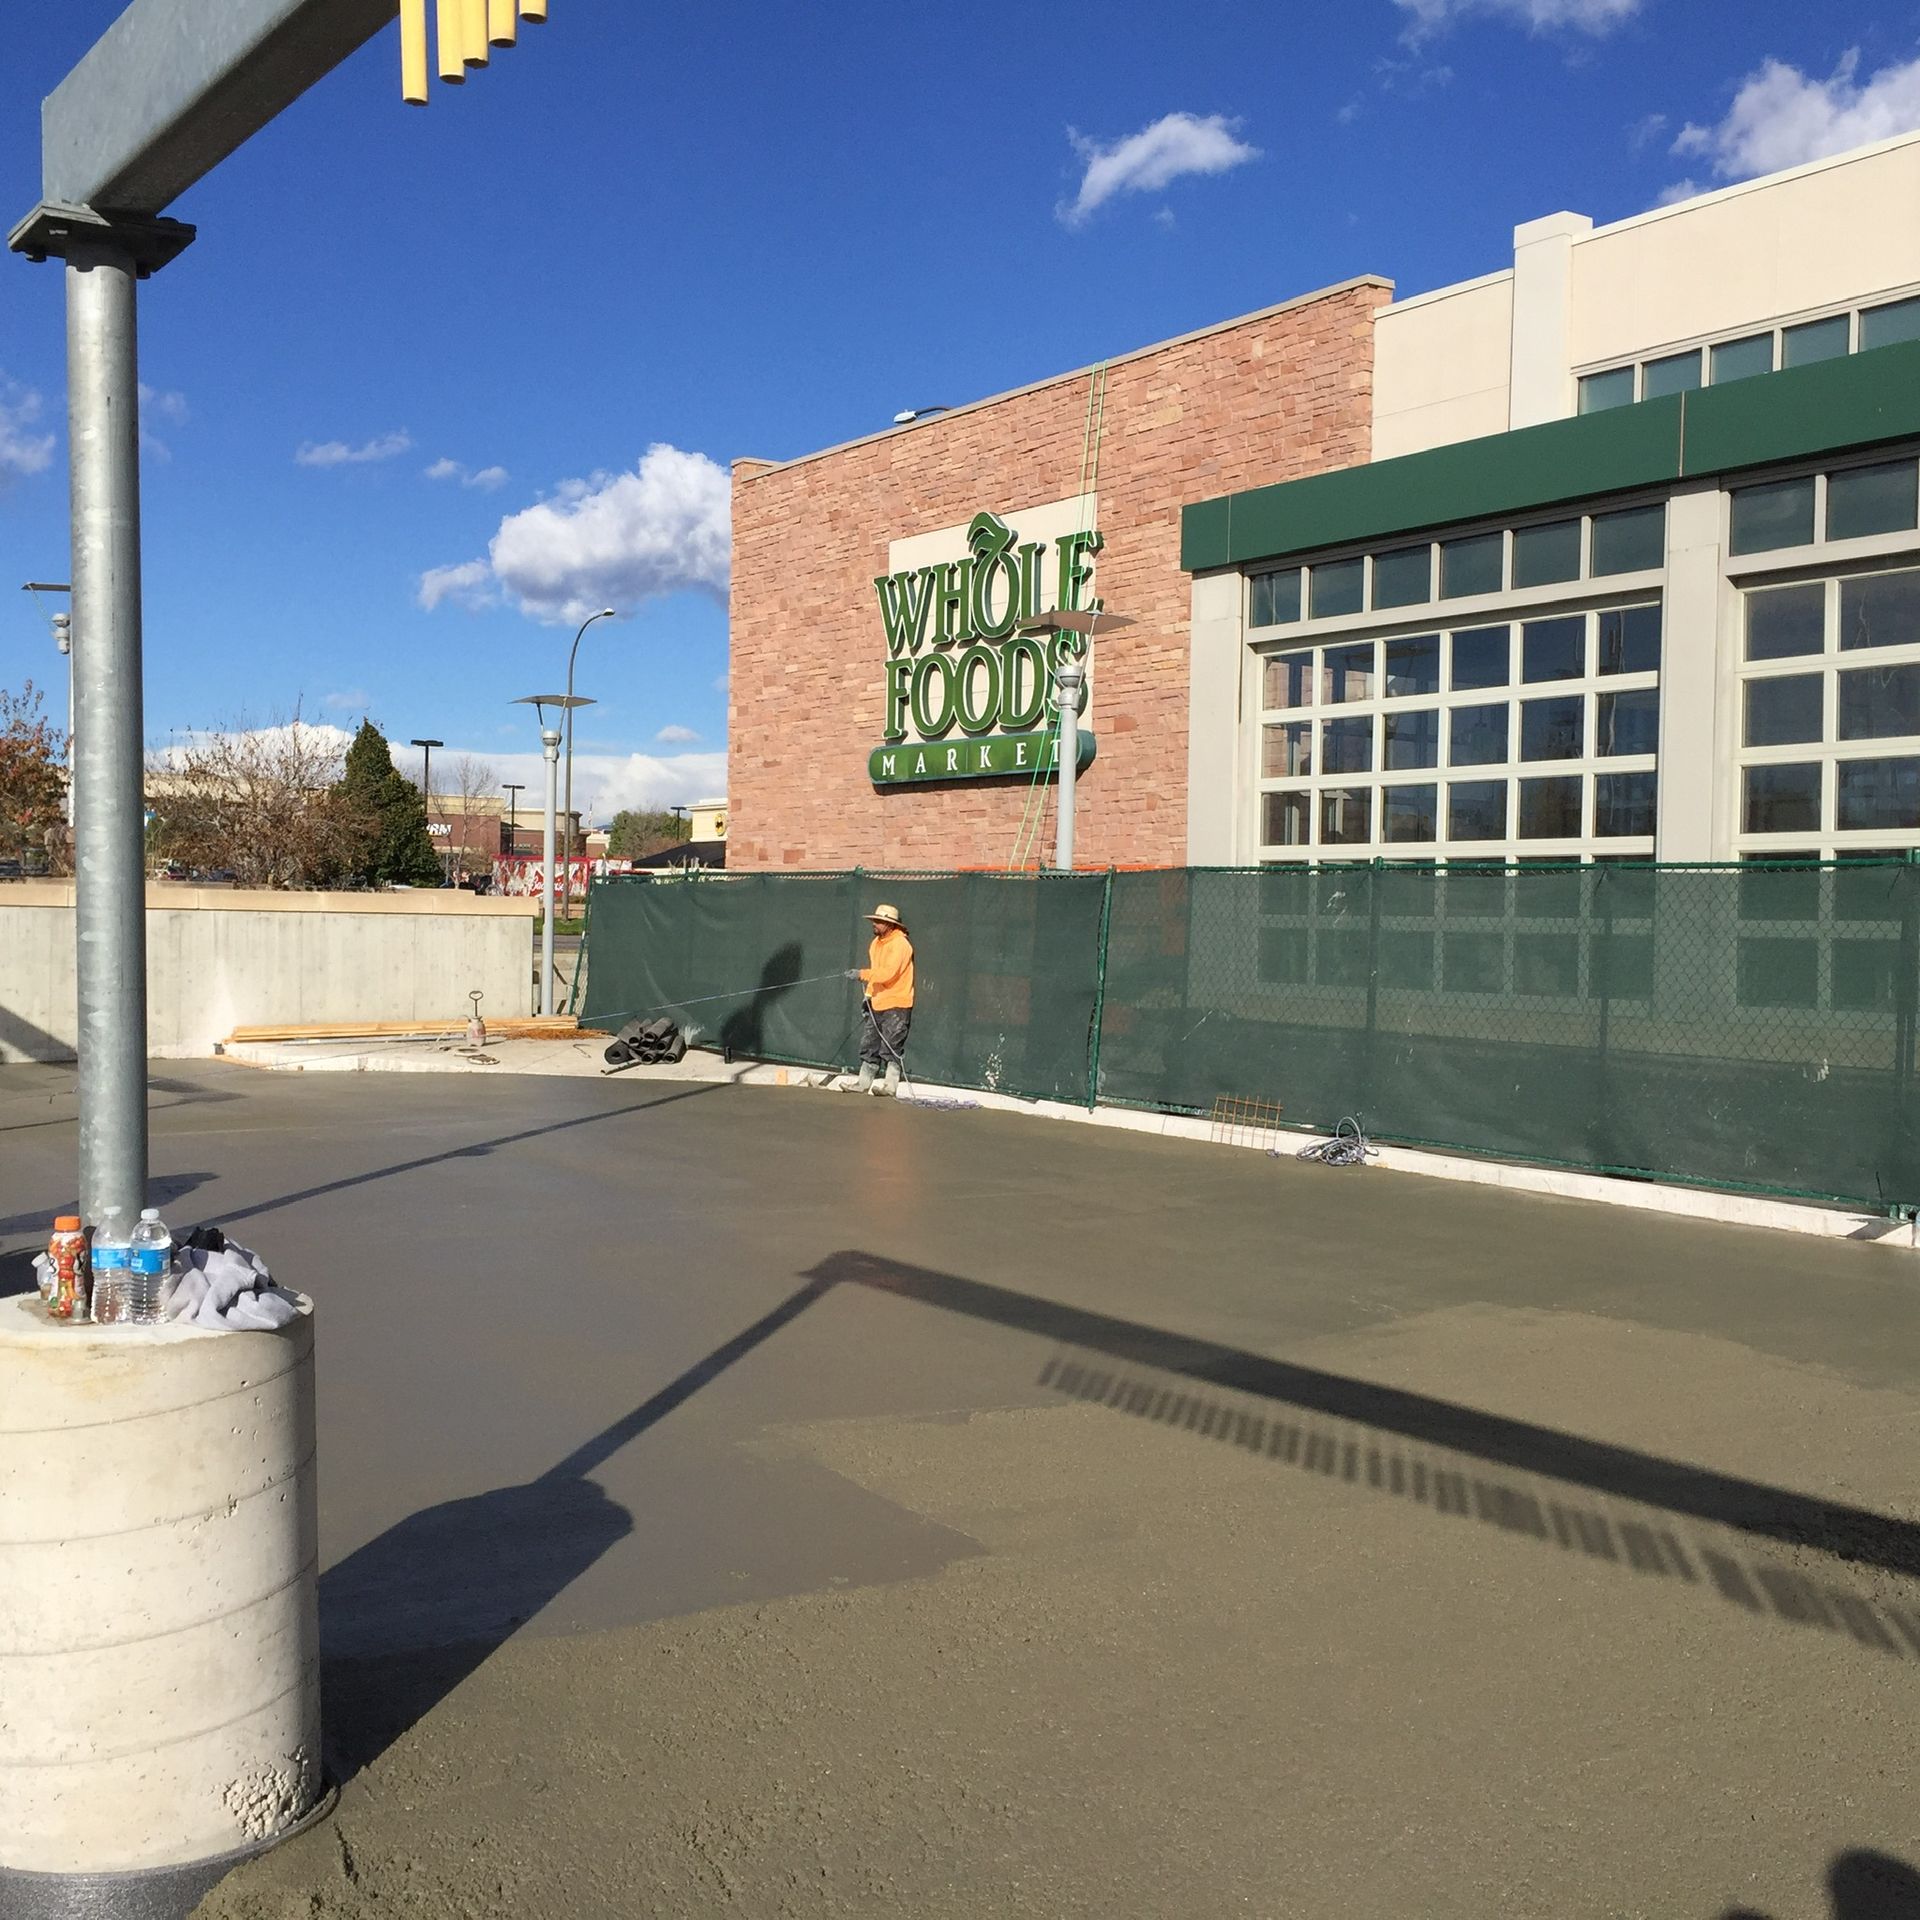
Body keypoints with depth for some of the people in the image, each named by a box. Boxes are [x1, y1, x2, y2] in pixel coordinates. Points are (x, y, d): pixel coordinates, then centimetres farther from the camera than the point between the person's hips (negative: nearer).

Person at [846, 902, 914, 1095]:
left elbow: (888, 972, -26)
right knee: (869, 1045, 9)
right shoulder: (877, 942, 14)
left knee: (891, 1047, -6)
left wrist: (861, 974, -26)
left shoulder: (900, 944, -14)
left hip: (896, 1004, -9)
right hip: (877, 1004, 9)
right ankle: (863, 1084, 13)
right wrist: (869, 994, 15)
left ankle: (890, 1086, -2)